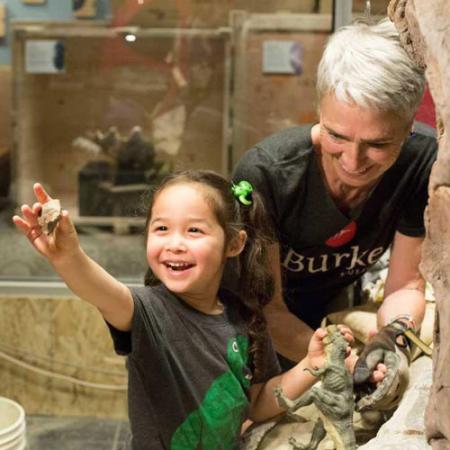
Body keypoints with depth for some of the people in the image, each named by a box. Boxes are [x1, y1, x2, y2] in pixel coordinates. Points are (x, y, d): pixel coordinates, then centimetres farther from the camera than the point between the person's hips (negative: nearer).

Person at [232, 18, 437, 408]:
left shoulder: (422, 167, -25)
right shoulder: (264, 174, -36)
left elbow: (406, 285, -15)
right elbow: (265, 308, -28)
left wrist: (393, 335, -37)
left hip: (329, 311, 3)